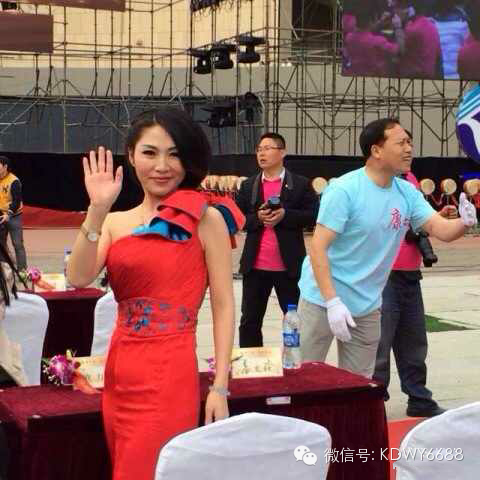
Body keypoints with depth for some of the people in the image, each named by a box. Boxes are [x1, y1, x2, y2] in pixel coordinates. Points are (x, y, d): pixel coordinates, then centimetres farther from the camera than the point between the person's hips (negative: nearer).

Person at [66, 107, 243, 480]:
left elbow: (224, 306, -6)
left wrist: (220, 387, -10)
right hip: (119, 372, 5)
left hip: (170, 375, -5)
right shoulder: (115, 222, 9)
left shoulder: (206, 219, -4)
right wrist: (98, 209, -15)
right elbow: (79, 277, -7)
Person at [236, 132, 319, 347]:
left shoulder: (301, 184, 2)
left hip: (289, 266, -2)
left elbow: (314, 215, -5)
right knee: (249, 321, 7)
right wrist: (257, 217, -12)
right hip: (255, 265, 3)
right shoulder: (248, 186, 10)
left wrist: (285, 215, -16)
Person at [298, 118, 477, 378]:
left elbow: (441, 229, -5)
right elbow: (318, 247, -20)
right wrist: (332, 302, -26)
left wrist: (464, 222, -29)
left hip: (367, 306, 6)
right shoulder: (344, 189, -18)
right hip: (324, 300, -5)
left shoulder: (408, 192, 0)